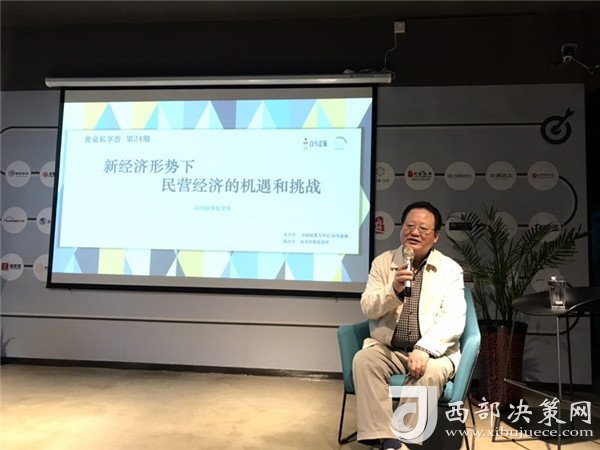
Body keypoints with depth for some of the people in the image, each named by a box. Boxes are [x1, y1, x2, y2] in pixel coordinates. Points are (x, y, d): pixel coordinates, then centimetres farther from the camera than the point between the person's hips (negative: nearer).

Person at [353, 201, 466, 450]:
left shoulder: (450, 269, 1)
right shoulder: (383, 262, 6)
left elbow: (453, 319, -11)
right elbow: (368, 308, -2)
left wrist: (425, 349, -25)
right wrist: (394, 289, -21)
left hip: (431, 352, -2)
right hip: (386, 348, 2)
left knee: (429, 372, -33)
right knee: (363, 359, -27)